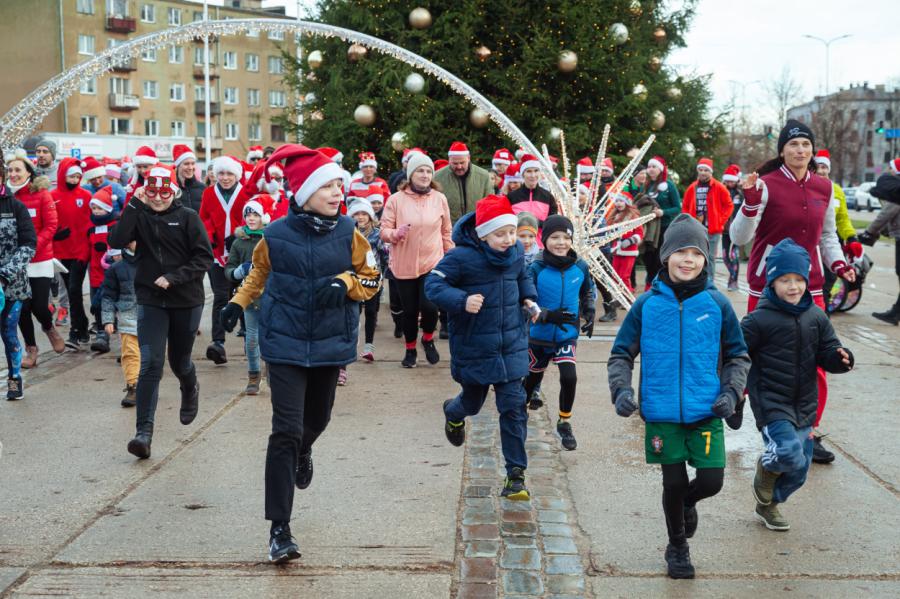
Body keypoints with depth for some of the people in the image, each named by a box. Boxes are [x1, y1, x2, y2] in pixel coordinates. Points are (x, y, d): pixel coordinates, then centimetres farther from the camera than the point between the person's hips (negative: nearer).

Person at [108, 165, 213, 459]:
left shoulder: (188, 217, -5)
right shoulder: (139, 216, 1)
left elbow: (204, 257, -8)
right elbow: (116, 241, -16)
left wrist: (173, 277, -18)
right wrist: (134, 204, -19)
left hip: (186, 301, 0)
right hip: (151, 300, 1)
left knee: (179, 361, 15)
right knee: (149, 364, -11)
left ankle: (190, 390, 51)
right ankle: (144, 432, -11)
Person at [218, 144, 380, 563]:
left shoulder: (348, 233, -4)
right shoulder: (276, 235, -7)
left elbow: (372, 279, 3)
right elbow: (259, 273, 13)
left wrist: (344, 283, -16)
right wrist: (238, 302, 2)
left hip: (330, 343, 3)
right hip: (285, 344, -3)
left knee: (316, 419, 21)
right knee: (285, 430, -11)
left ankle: (302, 452, 62)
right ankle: (279, 530, -7)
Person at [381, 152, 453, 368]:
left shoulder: (440, 198, 2)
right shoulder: (396, 199, -4)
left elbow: (446, 233, 10)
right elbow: (384, 231, -1)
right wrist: (395, 233, -23)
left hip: (433, 263, 0)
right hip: (404, 265, 0)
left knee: (429, 306, -13)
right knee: (409, 310, 8)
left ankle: (428, 339, 19)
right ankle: (410, 349, 31)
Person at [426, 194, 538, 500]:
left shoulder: (516, 252, -1)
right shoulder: (462, 257, -19)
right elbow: (433, 284, -17)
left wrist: (528, 298, 2)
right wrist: (462, 301, -33)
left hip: (511, 345, 3)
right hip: (473, 347, -3)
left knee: (514, 406, -4)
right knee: (473, 401, 17)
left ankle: (516, 474, 4)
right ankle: (454, 413, 57)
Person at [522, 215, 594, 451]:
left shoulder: (580, 267, -7)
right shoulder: (536, 269, -16)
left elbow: (588, 292, 14)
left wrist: (589, 314, 1)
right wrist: (548, 315, -31)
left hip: (567, 335, 1)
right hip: (539, 335, -1)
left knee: (569, 377, -16)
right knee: (532, 378, 16)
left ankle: (564, 423, 5)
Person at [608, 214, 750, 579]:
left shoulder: (717, 304, -2)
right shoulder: (647, 304, -3)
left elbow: (738, 356, 8)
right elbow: (621, 354, 4)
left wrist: (731, 392, -6)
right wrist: (621, 390, -10)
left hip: (706, 413, 1)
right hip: (662, 414, 0)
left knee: (711, 481, -4)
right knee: (674, 483, 8)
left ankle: (688, 502, 34)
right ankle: (677, 547, 33)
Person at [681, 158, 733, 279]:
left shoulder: (719, 187, -2)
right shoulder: (692, 188, 6)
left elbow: (728, 205, 1)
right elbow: (685, 207, 14)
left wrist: (720, 221, -5)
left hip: (713, 229, -3)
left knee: (711, 258, 1)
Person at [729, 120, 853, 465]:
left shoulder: (824, 188, 7)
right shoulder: (766, 185, -9)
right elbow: (739, 237, -12)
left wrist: (838, 263, 2)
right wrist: (751, 201, -27)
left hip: (809, 284, 4)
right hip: (767, 284, -4)